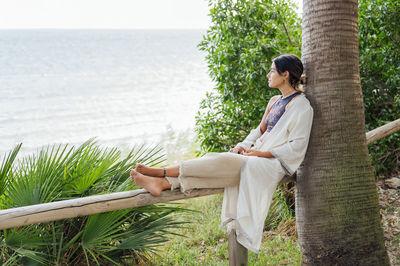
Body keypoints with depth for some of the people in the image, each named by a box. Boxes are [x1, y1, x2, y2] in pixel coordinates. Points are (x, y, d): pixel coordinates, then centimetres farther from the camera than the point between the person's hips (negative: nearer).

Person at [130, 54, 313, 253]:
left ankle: (162, 172, -27)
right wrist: (244, 145, 2)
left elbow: (297, 147, -13)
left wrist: (263, 153, -17)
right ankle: (162, 183, -34)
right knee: (213, 159, -17)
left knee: (221, 161, -27)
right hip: (255, 157, 8)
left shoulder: (301, 106, -7)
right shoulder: (275, 101, 19)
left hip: (273, 164, -7)